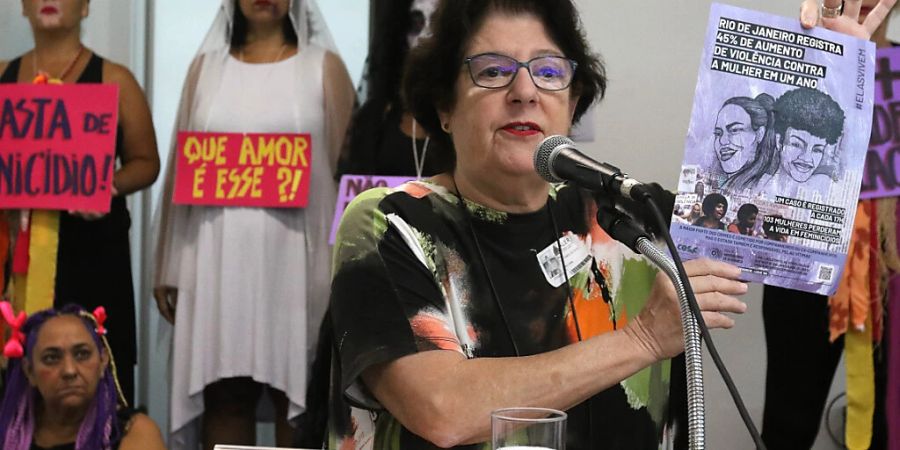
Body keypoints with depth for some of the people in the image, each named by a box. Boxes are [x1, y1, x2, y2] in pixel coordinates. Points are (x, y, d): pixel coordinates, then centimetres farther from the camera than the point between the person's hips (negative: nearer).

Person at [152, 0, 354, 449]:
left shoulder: (323, 67, 6)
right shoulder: (207, 67, 14)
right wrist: (168, 266, 8)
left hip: (294, 255, -2)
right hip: (217, 256, 2)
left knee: (295, 390, -2)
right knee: (222, 391, 0)